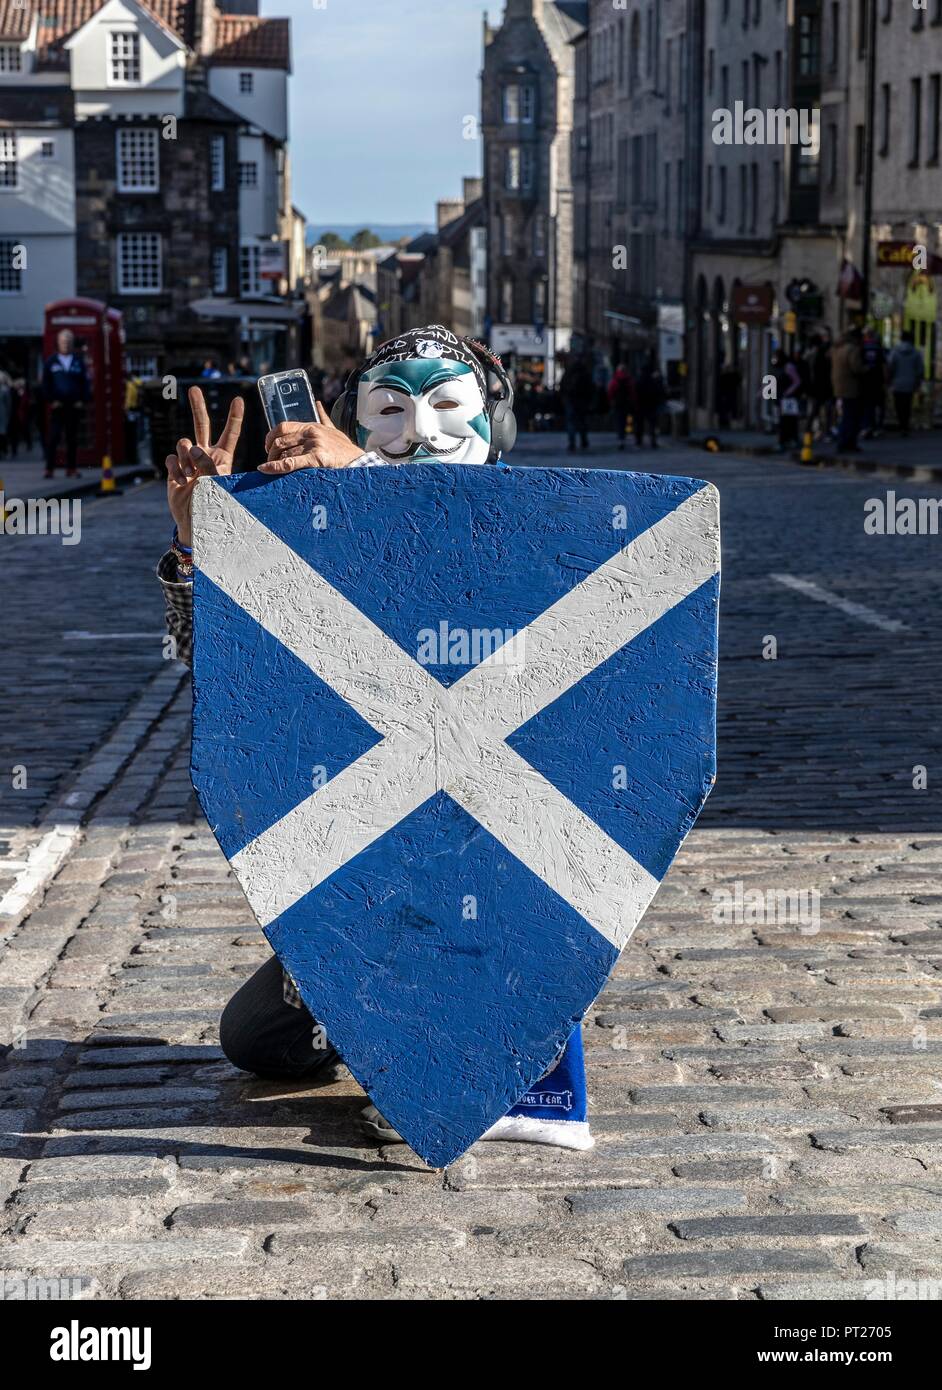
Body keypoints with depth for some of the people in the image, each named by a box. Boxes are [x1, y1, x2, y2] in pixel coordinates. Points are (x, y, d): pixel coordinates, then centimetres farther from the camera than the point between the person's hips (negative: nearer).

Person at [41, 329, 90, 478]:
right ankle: (49, 468, -6)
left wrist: (83, 400, -3)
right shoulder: (51, 361, 6)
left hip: (75, 405, 2)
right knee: (53, 437, -7)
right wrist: (51, 400, -6)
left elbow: (85, 382, 9)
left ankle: (71, 468, 11)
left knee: (72, 438, 6)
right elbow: (46, 383, 4)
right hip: (57, 405, -2)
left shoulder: (78, 361, 10)